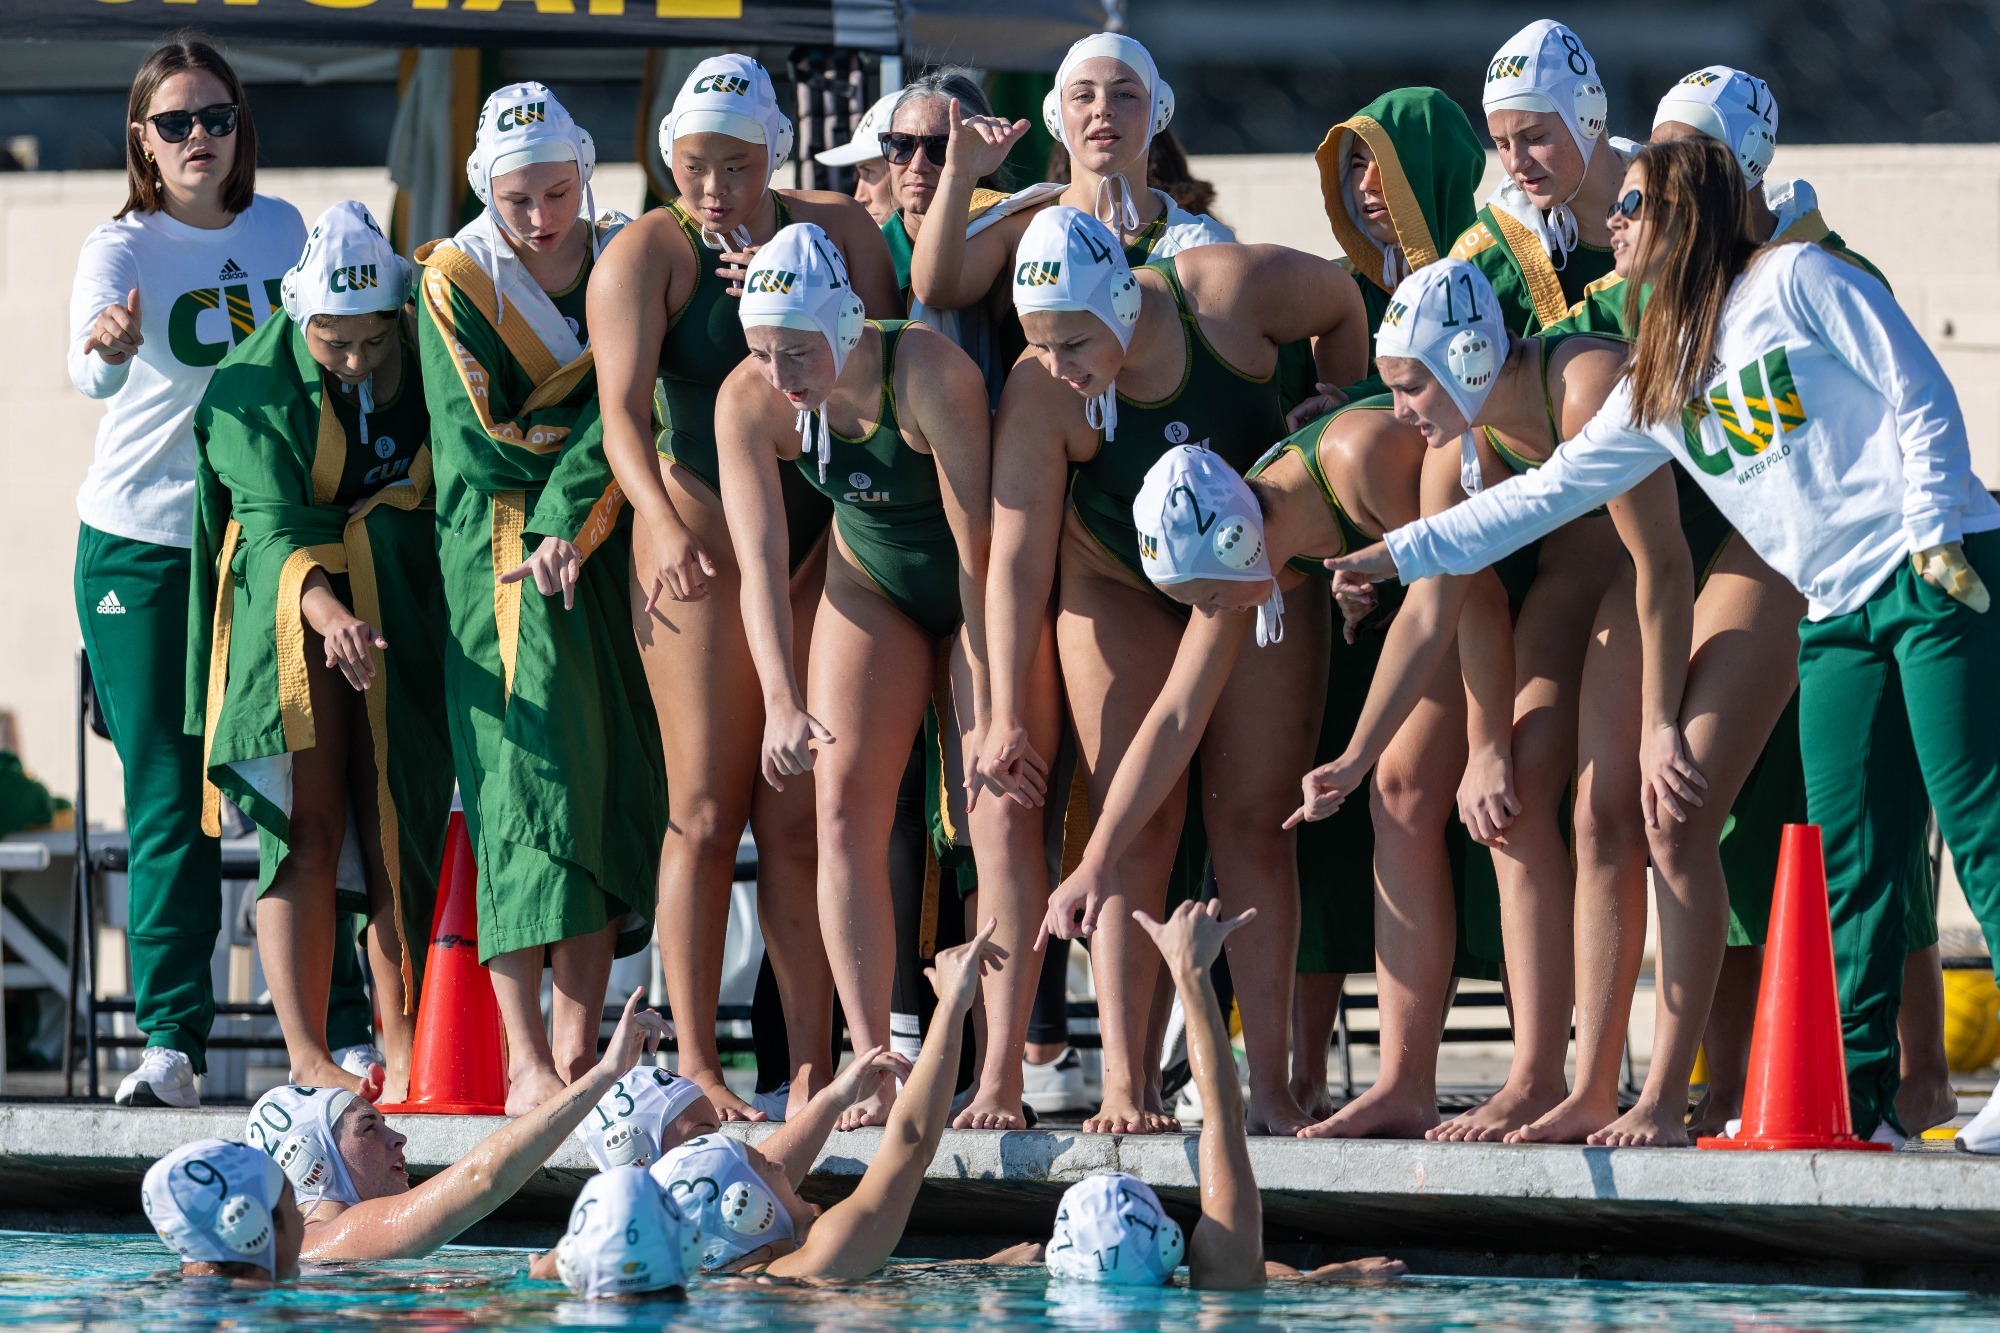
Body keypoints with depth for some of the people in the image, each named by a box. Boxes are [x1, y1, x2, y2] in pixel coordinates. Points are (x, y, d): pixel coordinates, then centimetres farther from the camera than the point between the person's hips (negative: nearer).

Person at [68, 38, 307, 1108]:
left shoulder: (281, 231, 4)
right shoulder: (122, 249, -11)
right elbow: (91, 371, -32)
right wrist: (106, 348, -54)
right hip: (141, 548, -3)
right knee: (170, 799, -6)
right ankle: (170, 1042, -4)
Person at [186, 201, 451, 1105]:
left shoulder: (429, 357, 0)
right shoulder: (251, 385, -6)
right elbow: (272, 520, -17)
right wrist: (326, 609, -34)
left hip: (407, 615, 2)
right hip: (294, 611, -2)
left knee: (397, 827, -4)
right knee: (307, 829, -10)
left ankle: (405, 1051, -1)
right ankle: (307, 1057, -13)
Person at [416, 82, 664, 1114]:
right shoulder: (457, 279, -1)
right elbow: (485, 438, -9)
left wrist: (573, 515, -16)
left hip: (607, 555, 3)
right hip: (501, 557, -3)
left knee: (611, 788, -1)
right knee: (531, 779, -12)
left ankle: (578, 1047, 3)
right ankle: (525, 1063, -15)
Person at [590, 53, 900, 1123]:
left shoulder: (839, 231, 9)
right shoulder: (647, 252, -2)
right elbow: (622, 407, -15)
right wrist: (664, 521, -31)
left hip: (828, 541, 3)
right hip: (704, 540, -3)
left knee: (801, 816, 1)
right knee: (708, 812, -6)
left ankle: (812, 1069, 2)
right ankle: (695, 1062, -4)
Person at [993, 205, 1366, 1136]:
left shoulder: (1234, 292, -27)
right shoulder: (1039, 396, -27)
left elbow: (1341, 303, -5)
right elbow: (1017, 555, -25)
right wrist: (1007, 715, -26)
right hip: (1120, 587, 0)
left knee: (1252, 820, -5)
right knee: (1134, 824, -10)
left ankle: (1269, 1087, -6)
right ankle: (1126, 1084, -11)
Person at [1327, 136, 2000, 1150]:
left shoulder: (1794, 281, -1)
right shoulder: (1659, 383, 19)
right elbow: (1550, 490, 21)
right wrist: (1401, 553, 19)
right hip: (1838, 614, 7)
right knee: (1850, 860, 2)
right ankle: (1858, 1094, 3)